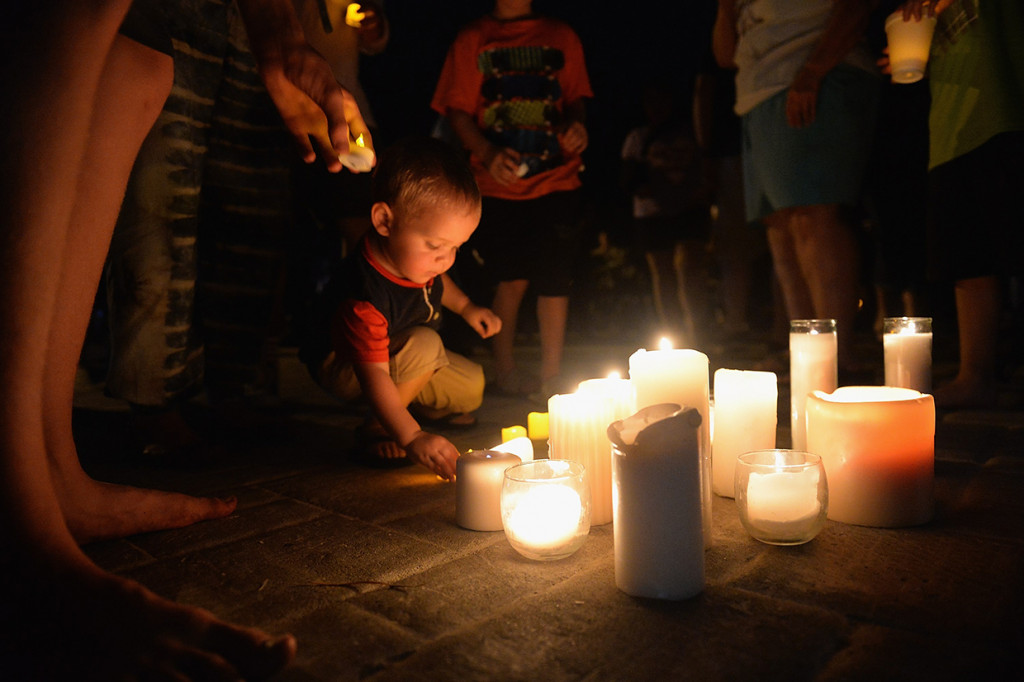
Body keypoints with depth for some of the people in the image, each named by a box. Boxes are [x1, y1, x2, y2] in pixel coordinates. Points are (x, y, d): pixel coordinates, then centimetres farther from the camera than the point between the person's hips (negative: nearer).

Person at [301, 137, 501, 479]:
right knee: (425, 344, -35)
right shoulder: (363, 298, -42)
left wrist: (466, 307, 3)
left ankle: (422, 404, 30)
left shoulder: (414, 254, -16)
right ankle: (376, 430, -17)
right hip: (345, 369, -8)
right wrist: (412, 439, -48)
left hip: (399, 357, 8)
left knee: (473, 385, 0)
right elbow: (374, 375, -42)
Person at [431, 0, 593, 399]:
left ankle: (550, 379, 10)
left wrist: (576, 123, -3)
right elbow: (458, 110, 3)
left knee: (554, 280, -2)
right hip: (498, 184, -2)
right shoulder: (472, 40, 9)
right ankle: (504, 370, 16)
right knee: (513, 279, -5)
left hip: (556, 181, 2)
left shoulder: (562, 38, 15)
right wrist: (488, 153, -14)